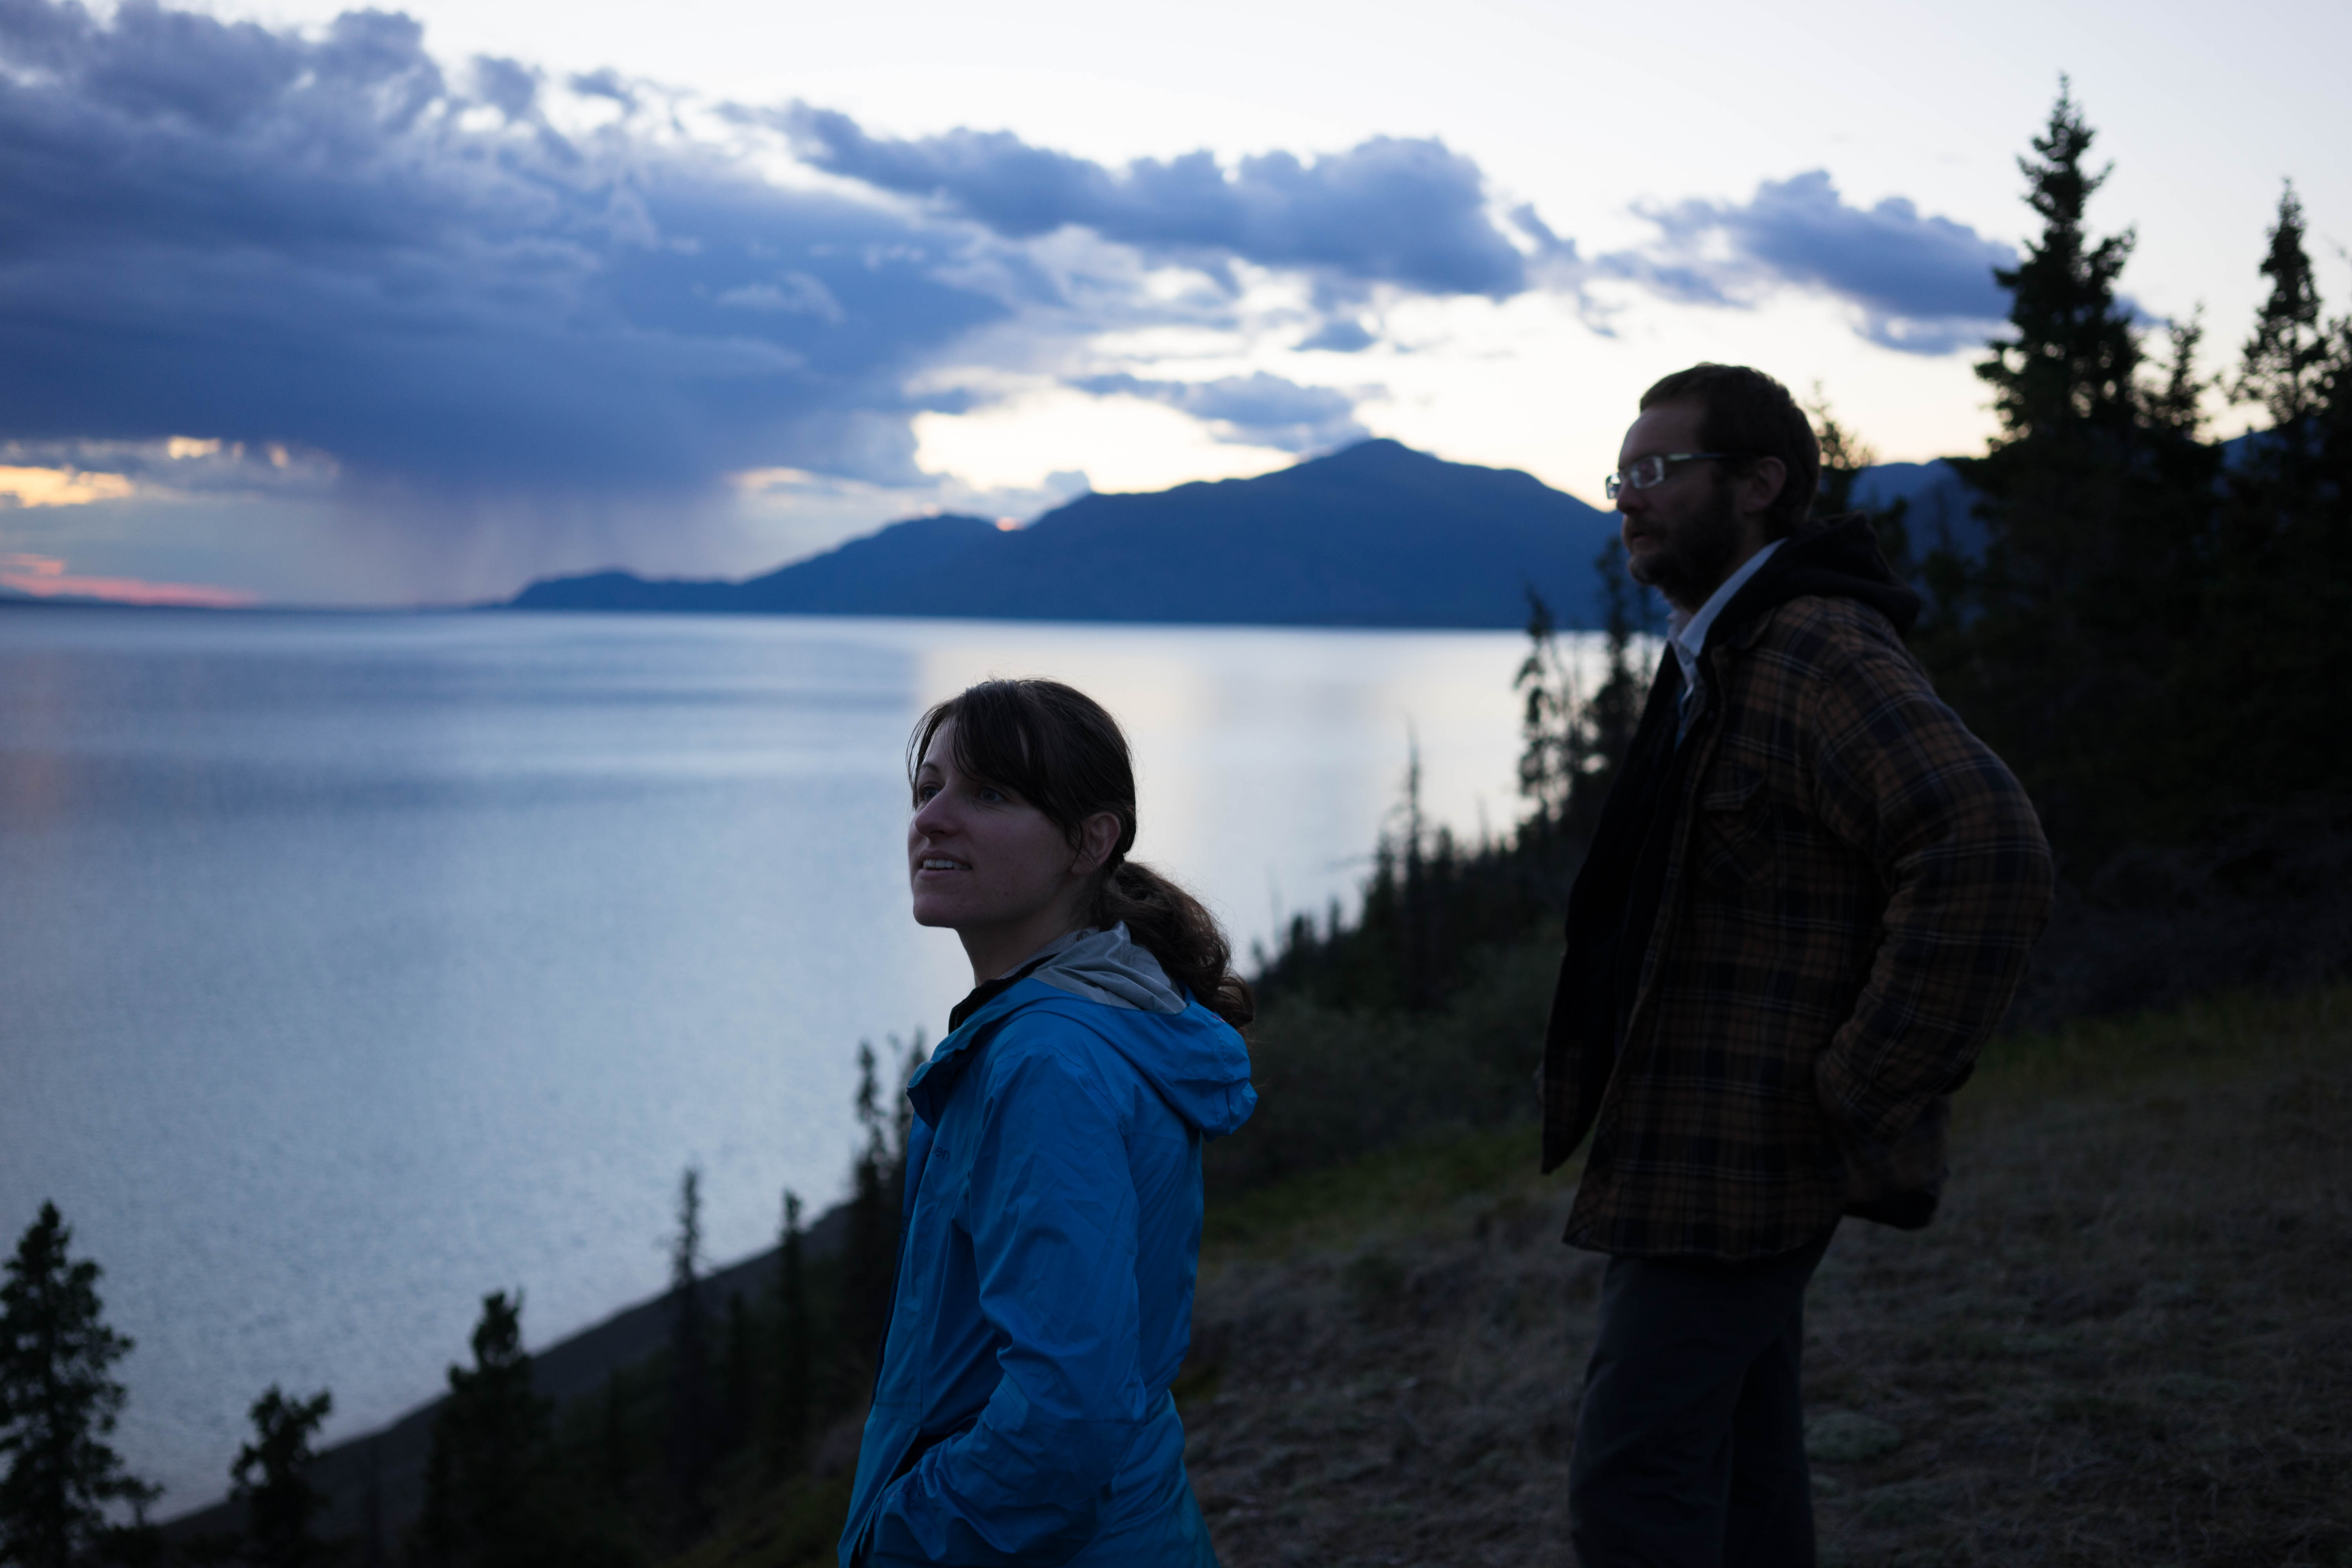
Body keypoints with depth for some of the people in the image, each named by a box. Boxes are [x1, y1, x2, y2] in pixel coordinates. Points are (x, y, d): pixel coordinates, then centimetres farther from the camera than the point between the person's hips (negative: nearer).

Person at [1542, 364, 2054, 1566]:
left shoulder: (1822, 652, -18)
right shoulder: (1717, 659, 15)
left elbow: (1987, 849, -32)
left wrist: (1866, 1098, -26)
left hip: (1729, 1163, -10)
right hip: (1695, 1152, 10)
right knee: (1739, 1466, 17)